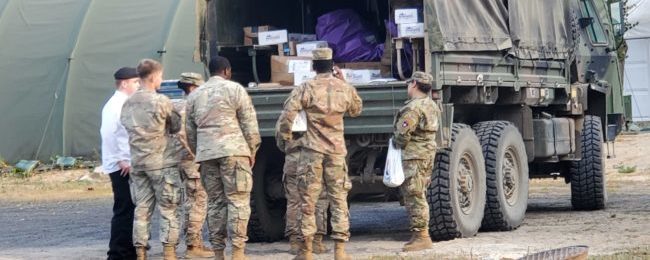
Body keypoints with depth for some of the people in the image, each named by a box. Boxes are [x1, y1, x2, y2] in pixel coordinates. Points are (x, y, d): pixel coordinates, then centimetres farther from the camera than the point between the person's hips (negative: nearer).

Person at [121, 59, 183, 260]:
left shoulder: (128, 104, 8)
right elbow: (176, 127, -1)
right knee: (168, 208, 1)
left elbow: (126, 127, 10)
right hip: (160, 161, -6)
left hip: (137, 161, 6)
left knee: (142, 207, 8)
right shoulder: (160, 101, -10)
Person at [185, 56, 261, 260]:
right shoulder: (235, 89, 1)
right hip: (233, 150, -5)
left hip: (206, 153, 5)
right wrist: (252, 151, 6)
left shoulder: (194, 95, 16)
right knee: (238, 199, -3)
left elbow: (190, 130, 17)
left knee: (215, 201, 9)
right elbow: (249, 124, -2)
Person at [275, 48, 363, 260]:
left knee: (308, 201, 3)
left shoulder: (305, 89, -6)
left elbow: (286, 117, -13)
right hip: (337, 151, 2)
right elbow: (356, 110, 23)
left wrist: (284, 141, 2)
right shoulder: (345, 89, 3)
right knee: (339, 200, 6)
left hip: (312, 151, -2)